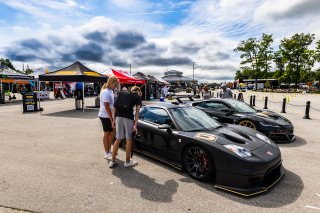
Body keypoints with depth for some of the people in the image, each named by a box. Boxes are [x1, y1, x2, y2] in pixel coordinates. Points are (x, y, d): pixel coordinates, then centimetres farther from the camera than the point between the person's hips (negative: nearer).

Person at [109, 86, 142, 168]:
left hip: (119, 116, 4)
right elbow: (137, 112, 2)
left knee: (118, 139, 14)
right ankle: (127, 162, 20)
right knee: (129, 140, 10)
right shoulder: (138, 97, 12)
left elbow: (115, 106, 13)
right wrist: (135, 125, -2)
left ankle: (112, 161, 21)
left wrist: (113, 119, 13)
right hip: (128, 117, -4)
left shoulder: (122, 93, 22)